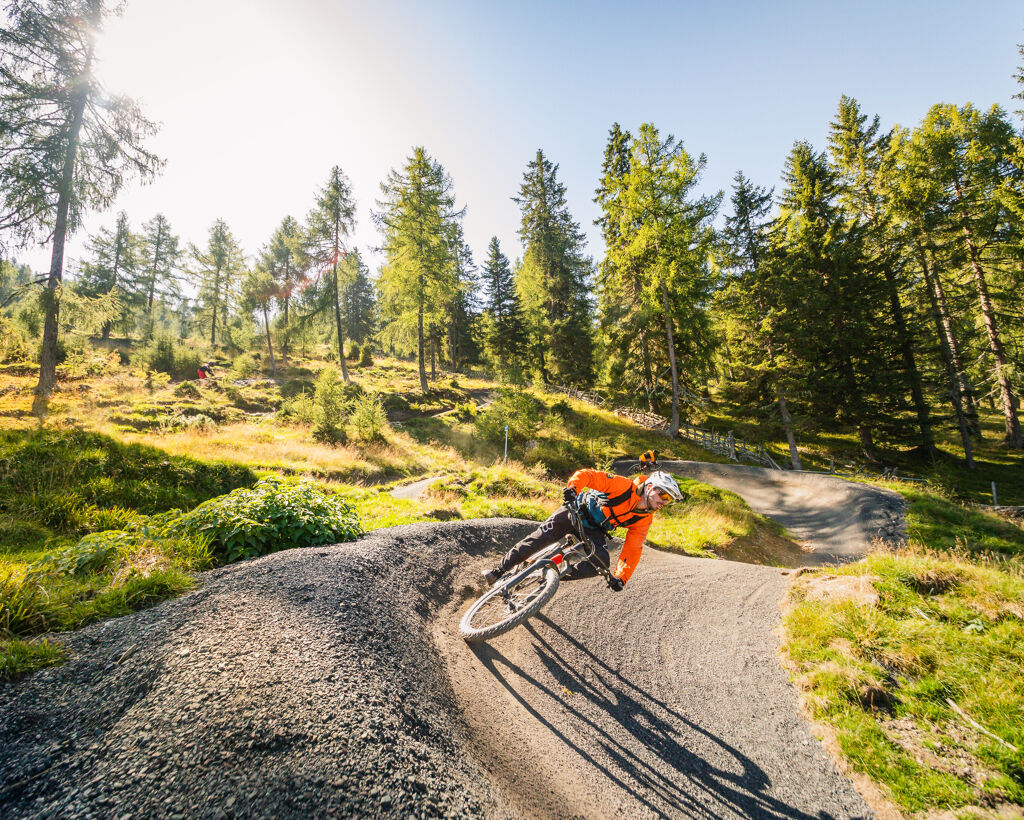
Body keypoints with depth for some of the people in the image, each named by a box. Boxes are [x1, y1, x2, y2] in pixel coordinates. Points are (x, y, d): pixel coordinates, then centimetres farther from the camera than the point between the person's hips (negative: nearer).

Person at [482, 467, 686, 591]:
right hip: (576, 511, -4)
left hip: (593, 531, 4)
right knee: (542, 536, -17)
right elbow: (586, 474, -27)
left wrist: (621, 577, -21)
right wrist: (572, 487, -46)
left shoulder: (644, 520, -8)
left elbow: (632, 551, -8)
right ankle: (500, 570, -5)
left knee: (602, 562, -22)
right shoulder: (625, 486, -23)